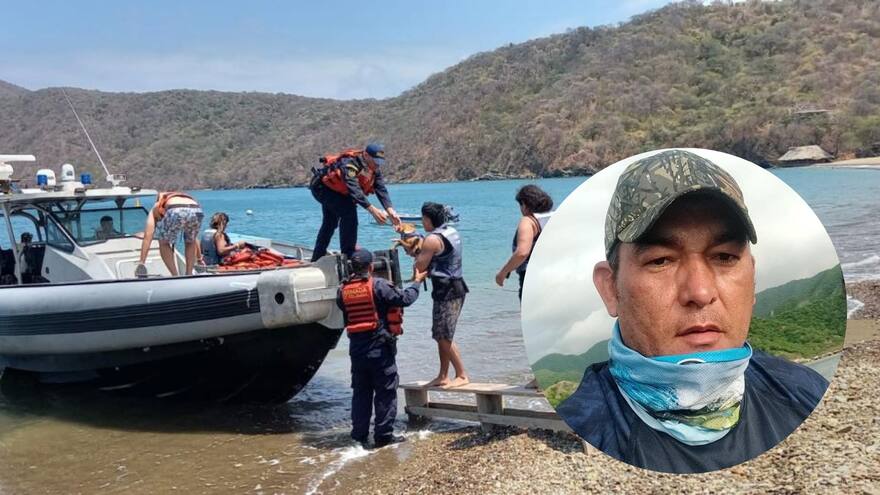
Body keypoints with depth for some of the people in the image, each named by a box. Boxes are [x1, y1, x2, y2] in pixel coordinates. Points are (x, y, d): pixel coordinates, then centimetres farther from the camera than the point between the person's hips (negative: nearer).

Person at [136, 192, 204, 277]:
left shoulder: (156, 209, 37)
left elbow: (147, 236, 25)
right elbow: (194, 238, 52)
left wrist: (141, 263, 24)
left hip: (175, 212, -4)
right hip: (197, 211, 4)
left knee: (163, 243, 24)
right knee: (190, 243, 33)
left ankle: (175, 277, 15)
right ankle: (189, 275, 26)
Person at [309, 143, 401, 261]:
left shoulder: (375, 169, -12)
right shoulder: (349, 164, -37)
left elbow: (381, 190, -20)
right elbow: (354, 190, -45)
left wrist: (390, 211, -35)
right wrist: (372, 209, -51)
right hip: (322, 187, -9)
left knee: (330, 223, 18)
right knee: (349, 211, -24)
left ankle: (317, 259, 33)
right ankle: (348, 255, -19)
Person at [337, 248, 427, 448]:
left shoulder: (343, 290, 1)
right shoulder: (378, 286, -13)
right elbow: (405, 298, -10)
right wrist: (417, 282, 7)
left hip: (356, 349, 5)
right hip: (380, 348, -5)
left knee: (360, 392, 13)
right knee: (385, 392, 5)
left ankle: (359, 434, 17)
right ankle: (383, 435, 7)